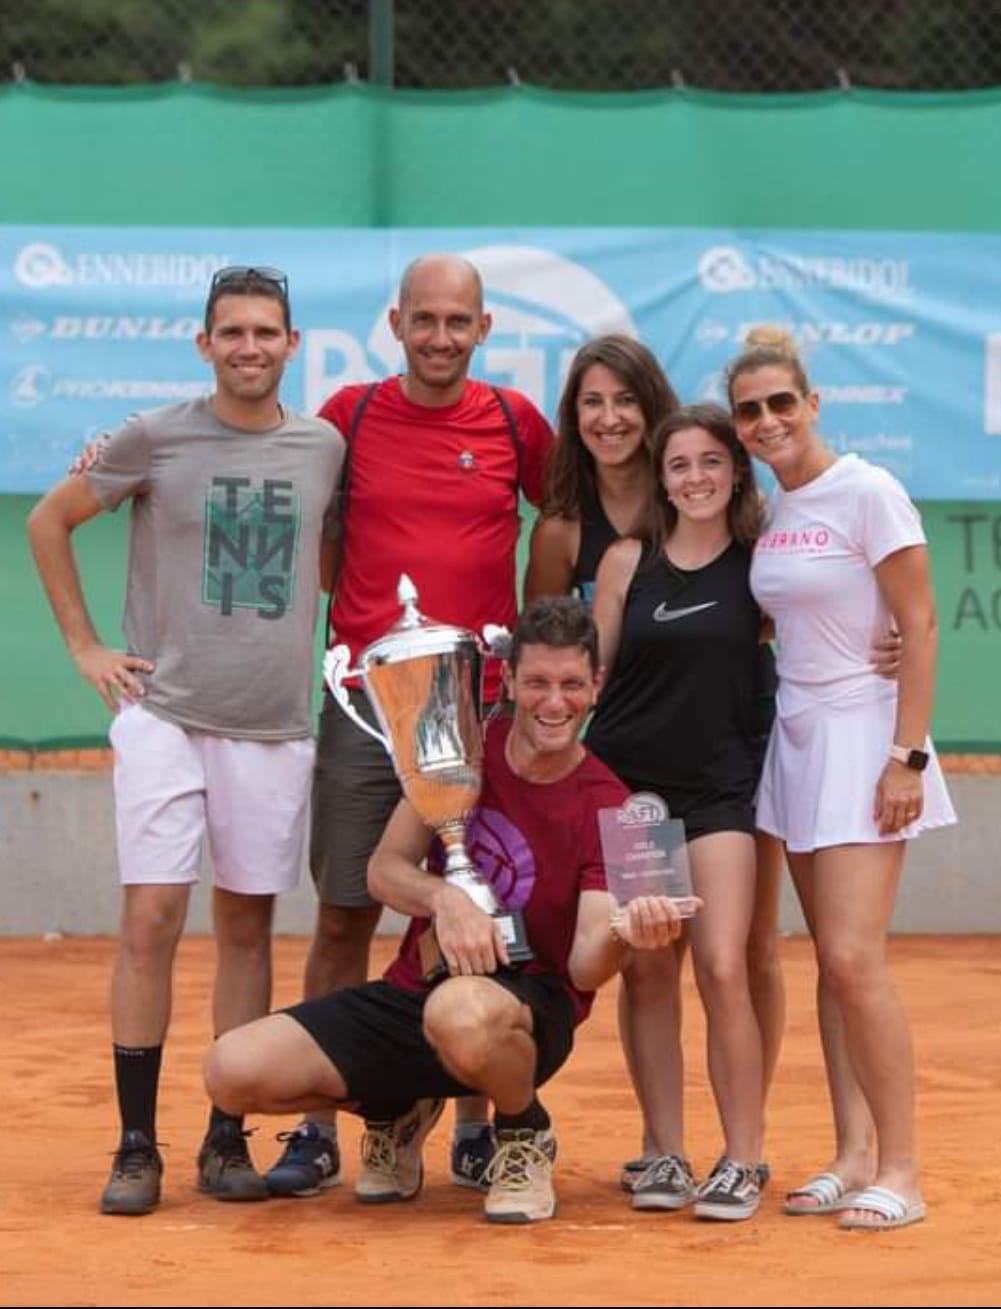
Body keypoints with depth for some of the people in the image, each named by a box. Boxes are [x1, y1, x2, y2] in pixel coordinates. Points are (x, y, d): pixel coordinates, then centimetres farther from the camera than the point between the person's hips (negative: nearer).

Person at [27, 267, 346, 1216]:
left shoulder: (323, 448, 6)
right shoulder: (155, 439, -3)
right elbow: (48, 522, 7)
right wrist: (84, 647, 2)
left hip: (273, 727, 3)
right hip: (163, 715, -3)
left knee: (247, 928, 6)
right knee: (151, 918, -9)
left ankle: (226, 1141, 13)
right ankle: (136, 1146, -2)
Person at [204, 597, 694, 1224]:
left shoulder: (605, 806, -9)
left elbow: (585, 965, -15)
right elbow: (385, 868, 2)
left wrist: (625, 937, -39)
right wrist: (445, 898, -21)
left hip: (531, 1014, -4)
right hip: (409, 997, 4)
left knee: (461, 1012, -43)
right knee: (234, 1070, -16)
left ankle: (527, 1135, -7)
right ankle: (398, 1114, 14)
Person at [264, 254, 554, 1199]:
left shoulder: (516, 423, 5)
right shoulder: (349, 416, 4)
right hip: (365, 705, 0)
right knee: (343, 917, 1)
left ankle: (476, 1129, 14)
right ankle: (317, 1132, 7)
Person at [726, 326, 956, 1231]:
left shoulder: (866, 493, -11)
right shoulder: (766, 512, 9)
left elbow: (920, 628, -13)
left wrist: (907, 755, -17)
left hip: (863, 734, -7)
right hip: (795, 737, 7)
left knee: (854, 956, -13)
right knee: (830, 959, 6)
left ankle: (900, 1172, -7)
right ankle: (854, 1156, 10)